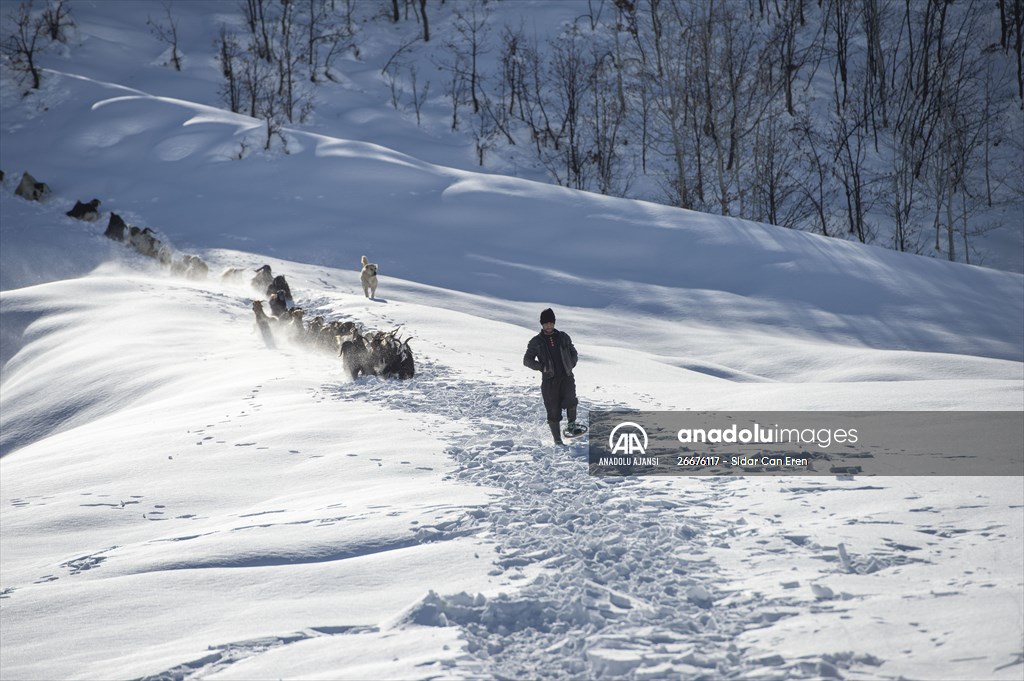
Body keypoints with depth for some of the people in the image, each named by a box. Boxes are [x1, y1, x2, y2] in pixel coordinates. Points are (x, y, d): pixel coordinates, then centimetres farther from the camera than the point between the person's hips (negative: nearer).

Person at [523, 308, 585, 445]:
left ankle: (572, 424, -5)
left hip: (566, 377, 1)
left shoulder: (563, 337, 11)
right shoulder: (536, 342, 4)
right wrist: (542, 367, -7)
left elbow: (574, 353, 22)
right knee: (553, 411, -5)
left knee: (570, 399, -27)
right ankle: (558, 440, 5)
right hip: (549, 380, -1)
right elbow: (527, 360, 9)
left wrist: (571, 365, 2)